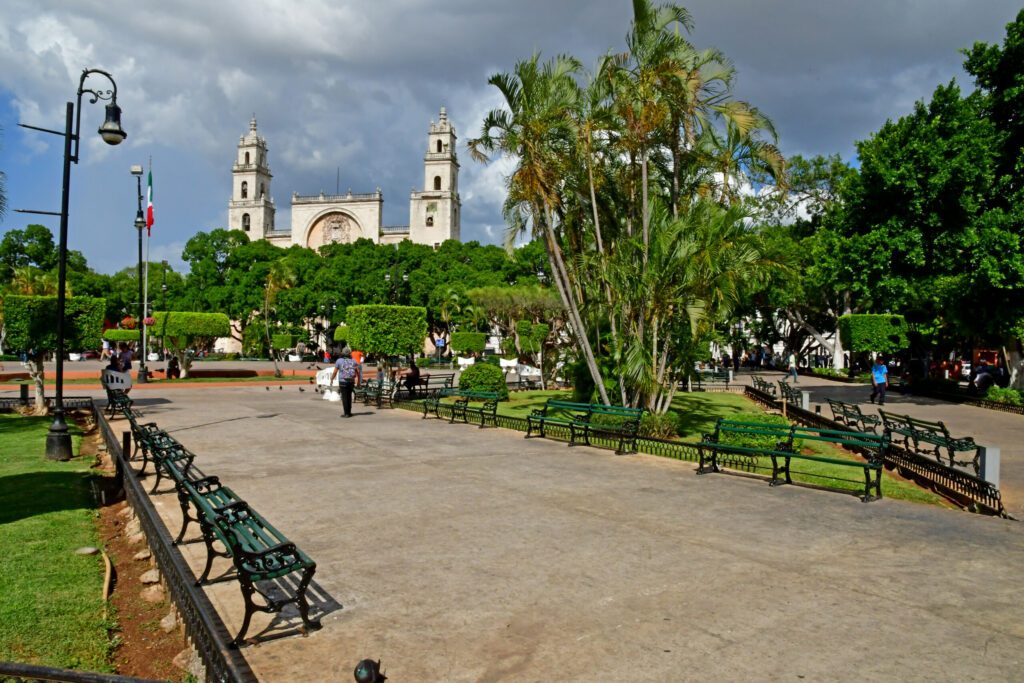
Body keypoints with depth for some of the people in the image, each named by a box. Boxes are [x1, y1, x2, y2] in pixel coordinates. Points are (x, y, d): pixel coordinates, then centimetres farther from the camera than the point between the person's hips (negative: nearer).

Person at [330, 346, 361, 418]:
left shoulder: (339, 361, -3)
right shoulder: (353, 361, 5)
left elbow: (335, 372, -3)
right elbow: (358, 372, 2)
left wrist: (331, 379, 13)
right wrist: (359, 381, 14)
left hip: (343, 381, -4)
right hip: (351, 381, 4)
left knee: (344, 397, 0)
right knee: (349, 396, 16)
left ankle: (346, 413, -3)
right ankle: (349, 412, 21)